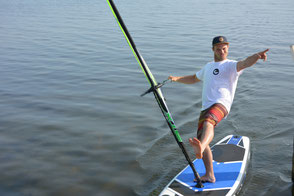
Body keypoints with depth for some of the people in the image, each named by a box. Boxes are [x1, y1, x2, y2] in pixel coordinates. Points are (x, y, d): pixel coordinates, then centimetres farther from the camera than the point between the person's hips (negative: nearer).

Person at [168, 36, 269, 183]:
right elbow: (194, 78, 45)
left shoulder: (230, 65, 5)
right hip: (206, 107, 8)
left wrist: (257, 56, -40)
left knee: (207, 122, -38)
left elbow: (244, 63, -18)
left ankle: (200, 148, -68)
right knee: (202, 141, 6)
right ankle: (209, 175, 16)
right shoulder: (208, 66, 29)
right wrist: (176, 79, 34)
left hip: (221, 104, -8)